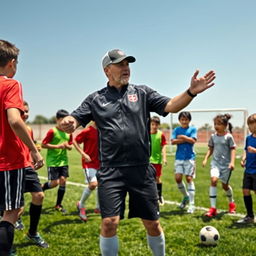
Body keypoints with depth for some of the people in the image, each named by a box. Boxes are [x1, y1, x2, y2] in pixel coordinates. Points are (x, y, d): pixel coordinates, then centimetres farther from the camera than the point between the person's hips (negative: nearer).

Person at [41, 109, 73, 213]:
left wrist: (67, 145, -7)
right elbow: (43, 145, -12)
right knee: (54, 183, -8)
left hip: (63, 161, 5)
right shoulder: (52, 131, -11)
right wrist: (57, 146, -18)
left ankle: (58, 205, 16)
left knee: (63, 181, 2)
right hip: (52, 162, -5)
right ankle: (41, 188, 24)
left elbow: (70, 146, 16)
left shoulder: (69, 132, 6)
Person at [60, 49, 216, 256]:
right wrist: (68, 123, -25)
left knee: (152, 223, 9)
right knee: (109, 223, -6)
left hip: (142, 170, 1)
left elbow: (171, 106, -3)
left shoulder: (143, 93, 8)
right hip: (111, 172, -1)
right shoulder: (95, 99, 7)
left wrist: (191, 92, -22)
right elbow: (74, 120, 0)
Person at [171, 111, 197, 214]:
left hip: (189, 157, -2)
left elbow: (193, 140, -10)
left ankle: (192, 204, 0)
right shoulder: (176, 130, 9)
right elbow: (173, 141, -6)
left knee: (189, 178, -6)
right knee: (178, 178, -4)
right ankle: (186, 196, 23)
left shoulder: (193, 129, 4)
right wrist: (186, 139, -10)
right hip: (179, 158, 3)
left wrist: (182, 137, -6)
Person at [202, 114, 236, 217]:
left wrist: (232, 162, -17)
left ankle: (231, 203, 43)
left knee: (225, 185, 10)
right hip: (215, 163, 2)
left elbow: (233, 149, -6)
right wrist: (205, 159, 3)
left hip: (226, 164, -2)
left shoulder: (228, 136, -7)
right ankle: (213, 208, -19)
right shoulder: (213, 136, 5)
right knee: (213, 180, -21)